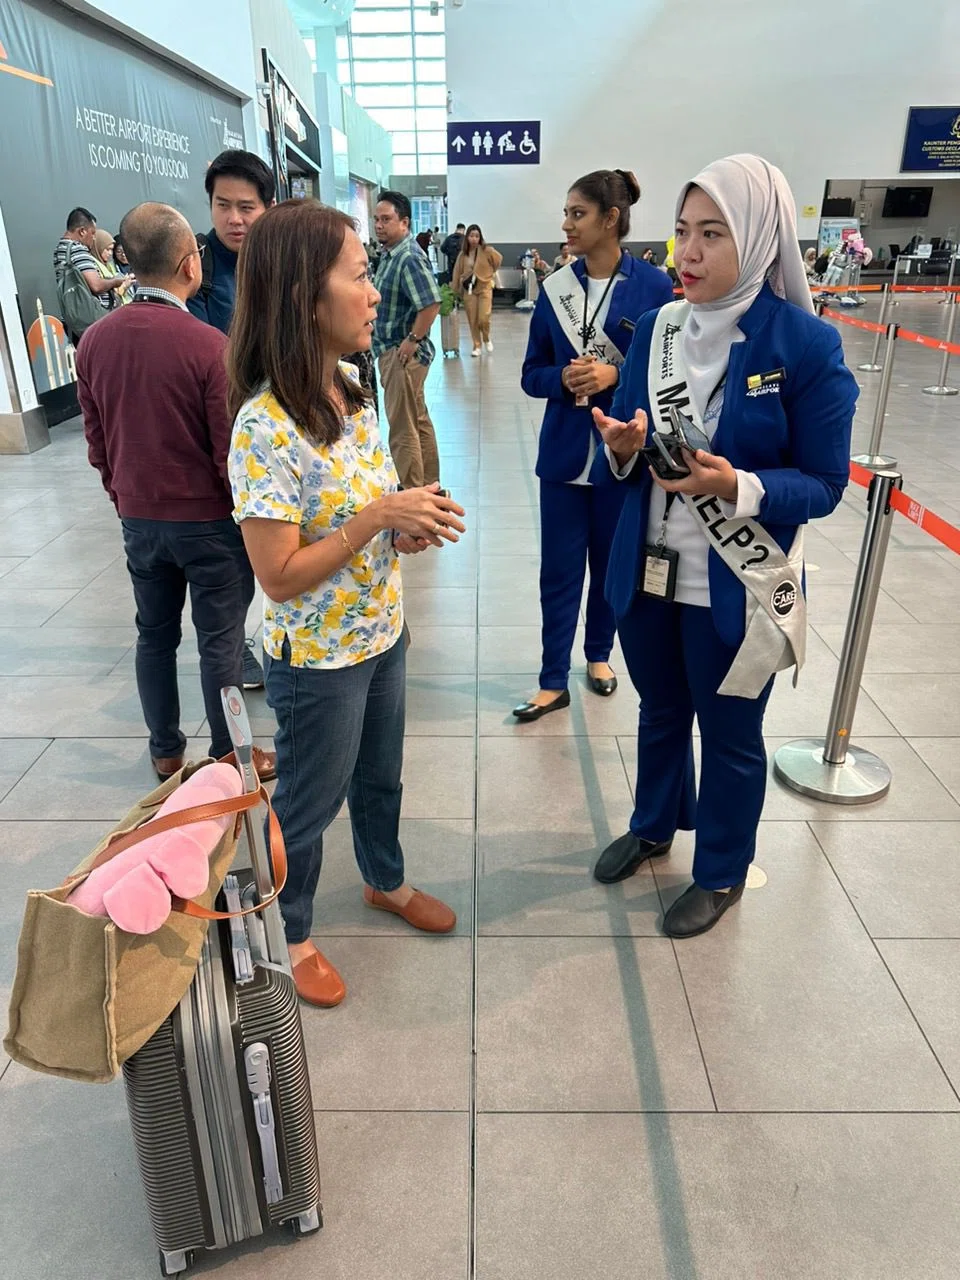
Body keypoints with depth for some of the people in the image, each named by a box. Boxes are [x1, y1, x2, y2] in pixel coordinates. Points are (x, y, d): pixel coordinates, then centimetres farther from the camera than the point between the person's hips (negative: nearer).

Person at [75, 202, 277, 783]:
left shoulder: (95, 340, -2)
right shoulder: (210, 346, -19)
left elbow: (97, 441, 7)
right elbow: (232, 452, -15)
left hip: (138, 518, 6)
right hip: (209, 520, -5)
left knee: (155, 635, 17)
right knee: (220, 643, 6)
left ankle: (166, 751, 31)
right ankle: (229, 758, 20)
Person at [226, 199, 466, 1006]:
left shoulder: (348, 393, -1)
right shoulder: (265, 427, -26)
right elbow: (280, 577, -24)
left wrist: (408, 525, -8)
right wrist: (381, 517, -25)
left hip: (381, 635, 7)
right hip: (318, 659, -7)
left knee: (381, 775, 26)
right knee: (310, 802, 14)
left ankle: (386, 881, 53)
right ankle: (289, 933, 40)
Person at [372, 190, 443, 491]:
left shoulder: (409, 258, -17)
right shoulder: (389, 254, 12)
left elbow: (432, 303, -27)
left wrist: (412, 340, -22)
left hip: (403, 353, -10)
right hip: (389, 350, 10)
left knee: (403, 428, -4)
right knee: (419, 421, 17)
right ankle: (428, 486, 28)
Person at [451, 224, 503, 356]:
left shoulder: (486, 250, -7)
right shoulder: (463, 254, 2)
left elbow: (499, 258, 5)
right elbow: (457, 272, 5)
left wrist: (490, 272, 11)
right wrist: (456, 290, 2)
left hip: (484, 287, -3)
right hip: (468, 289, 3)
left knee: (483, 319, -11)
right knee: (472, 320, 3)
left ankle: (487, 339, 19)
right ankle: (477, 346, 16)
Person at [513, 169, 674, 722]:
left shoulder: (653, 286, -7)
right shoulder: (555, 287, 2)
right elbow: (532, 374, 6)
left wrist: (615, 375, -19)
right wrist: (563, 378, -15)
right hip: (565, 452, 2)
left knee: (613, 563, 14)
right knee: (560, 569, 5)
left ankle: (599, 653, 37)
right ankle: (554, 681, 17)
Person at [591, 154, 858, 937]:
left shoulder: (807, 345, -15)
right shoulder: (656, 329, 0)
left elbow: (825, 485, -12)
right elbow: (628, 455, 5)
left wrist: (738, 487, -30)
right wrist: (624, 449, -19)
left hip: (739, 586, -4)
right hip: (648, 571, 5)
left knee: (730, 732, 14)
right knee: (660, 711, 23)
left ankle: (722, 873, 38)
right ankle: (654, 826, 49)